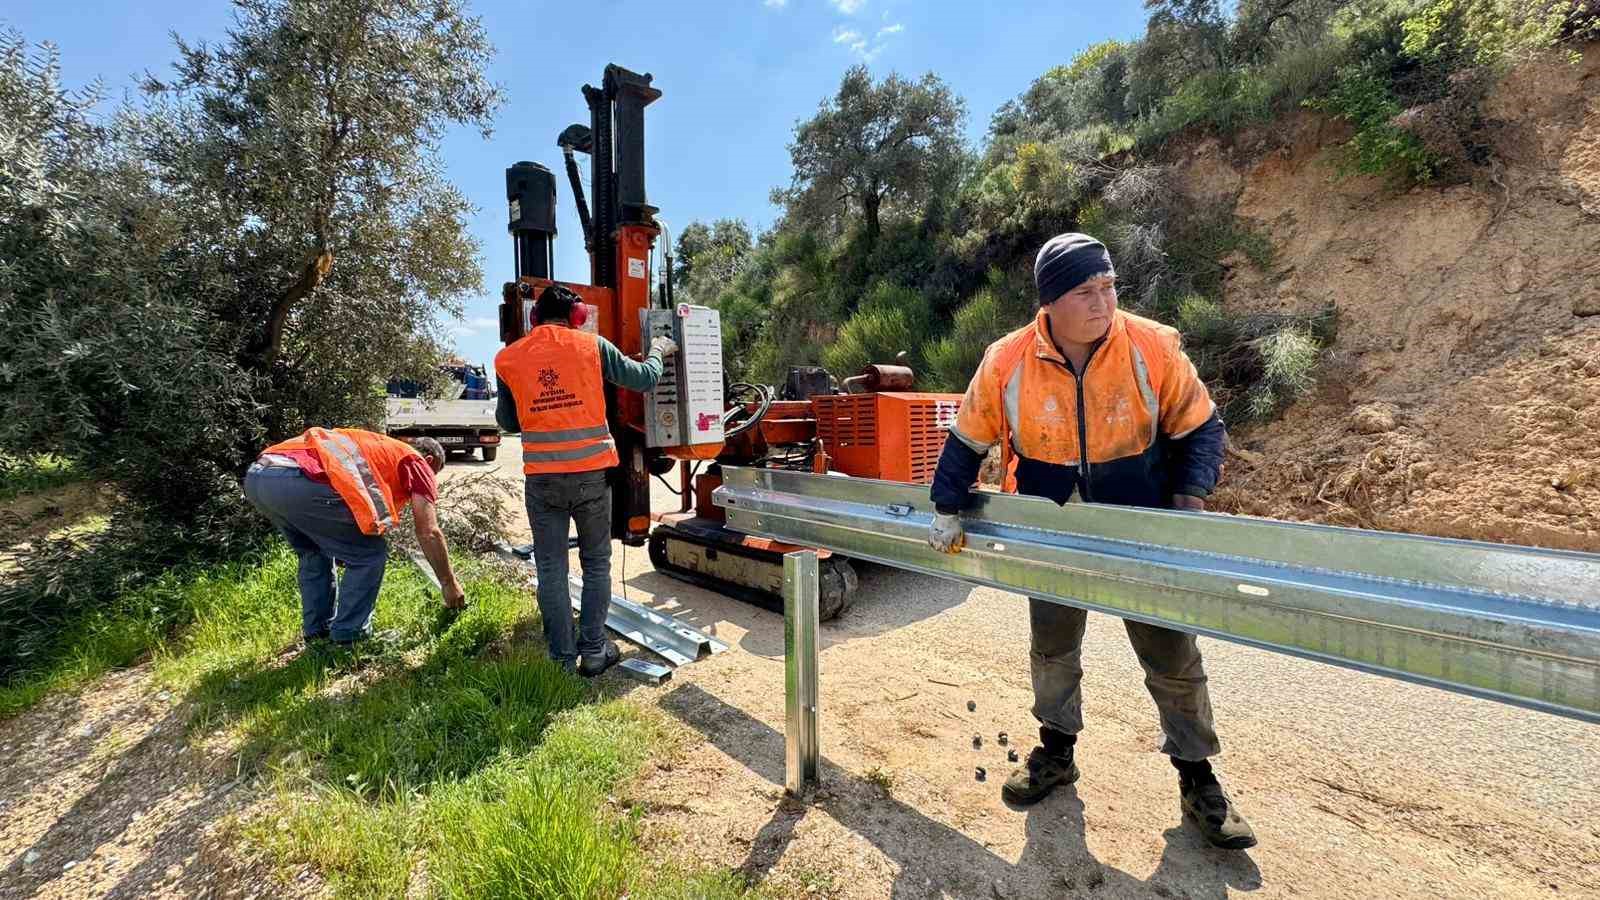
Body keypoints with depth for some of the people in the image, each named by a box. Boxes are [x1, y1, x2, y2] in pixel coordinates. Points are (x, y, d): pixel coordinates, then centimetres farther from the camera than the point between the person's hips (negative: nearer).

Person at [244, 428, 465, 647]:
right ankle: (348, 637, 15)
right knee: (370, 553, 8)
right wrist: (449, 583, 17)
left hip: (256, 475, 9)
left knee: (314, 553, 30)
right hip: (300, 481, -9)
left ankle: (316, 633, 33)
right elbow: (429, 533, 7)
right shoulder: (415, 461, 14)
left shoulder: (375, 446, 37)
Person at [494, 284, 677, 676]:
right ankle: (593, 652, 19)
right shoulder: (592, 345, -1)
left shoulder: (508, 357, 5)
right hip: (591, 474, -1)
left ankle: (563, 659, 18)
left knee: (552, 571, 11)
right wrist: (658, 351, 25)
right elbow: (644, 379, 6)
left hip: (541, 478, 1)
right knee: (596, 565, 13)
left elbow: (507, 421, 14)